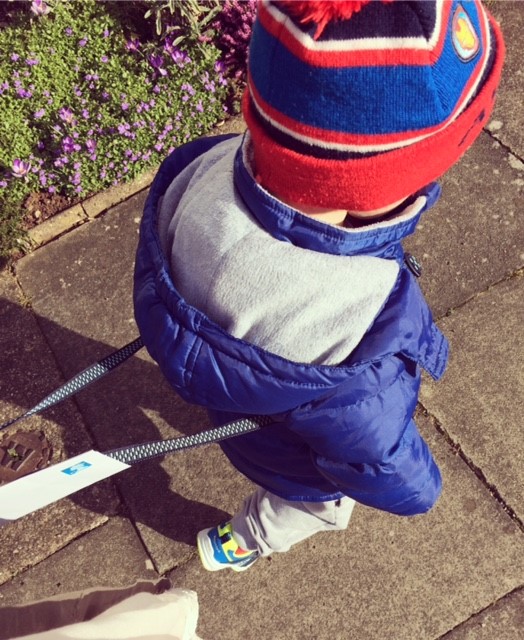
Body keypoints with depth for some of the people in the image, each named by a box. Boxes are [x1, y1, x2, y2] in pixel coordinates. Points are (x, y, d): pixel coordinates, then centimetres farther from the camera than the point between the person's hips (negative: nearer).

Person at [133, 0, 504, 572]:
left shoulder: (208, 168, -33)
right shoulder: (357, 327, -50)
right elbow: (386, 473, -28)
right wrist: (420, 488, -5)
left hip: (237, 397, 5)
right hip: (309, 468, -4)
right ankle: (241, 544, 64)